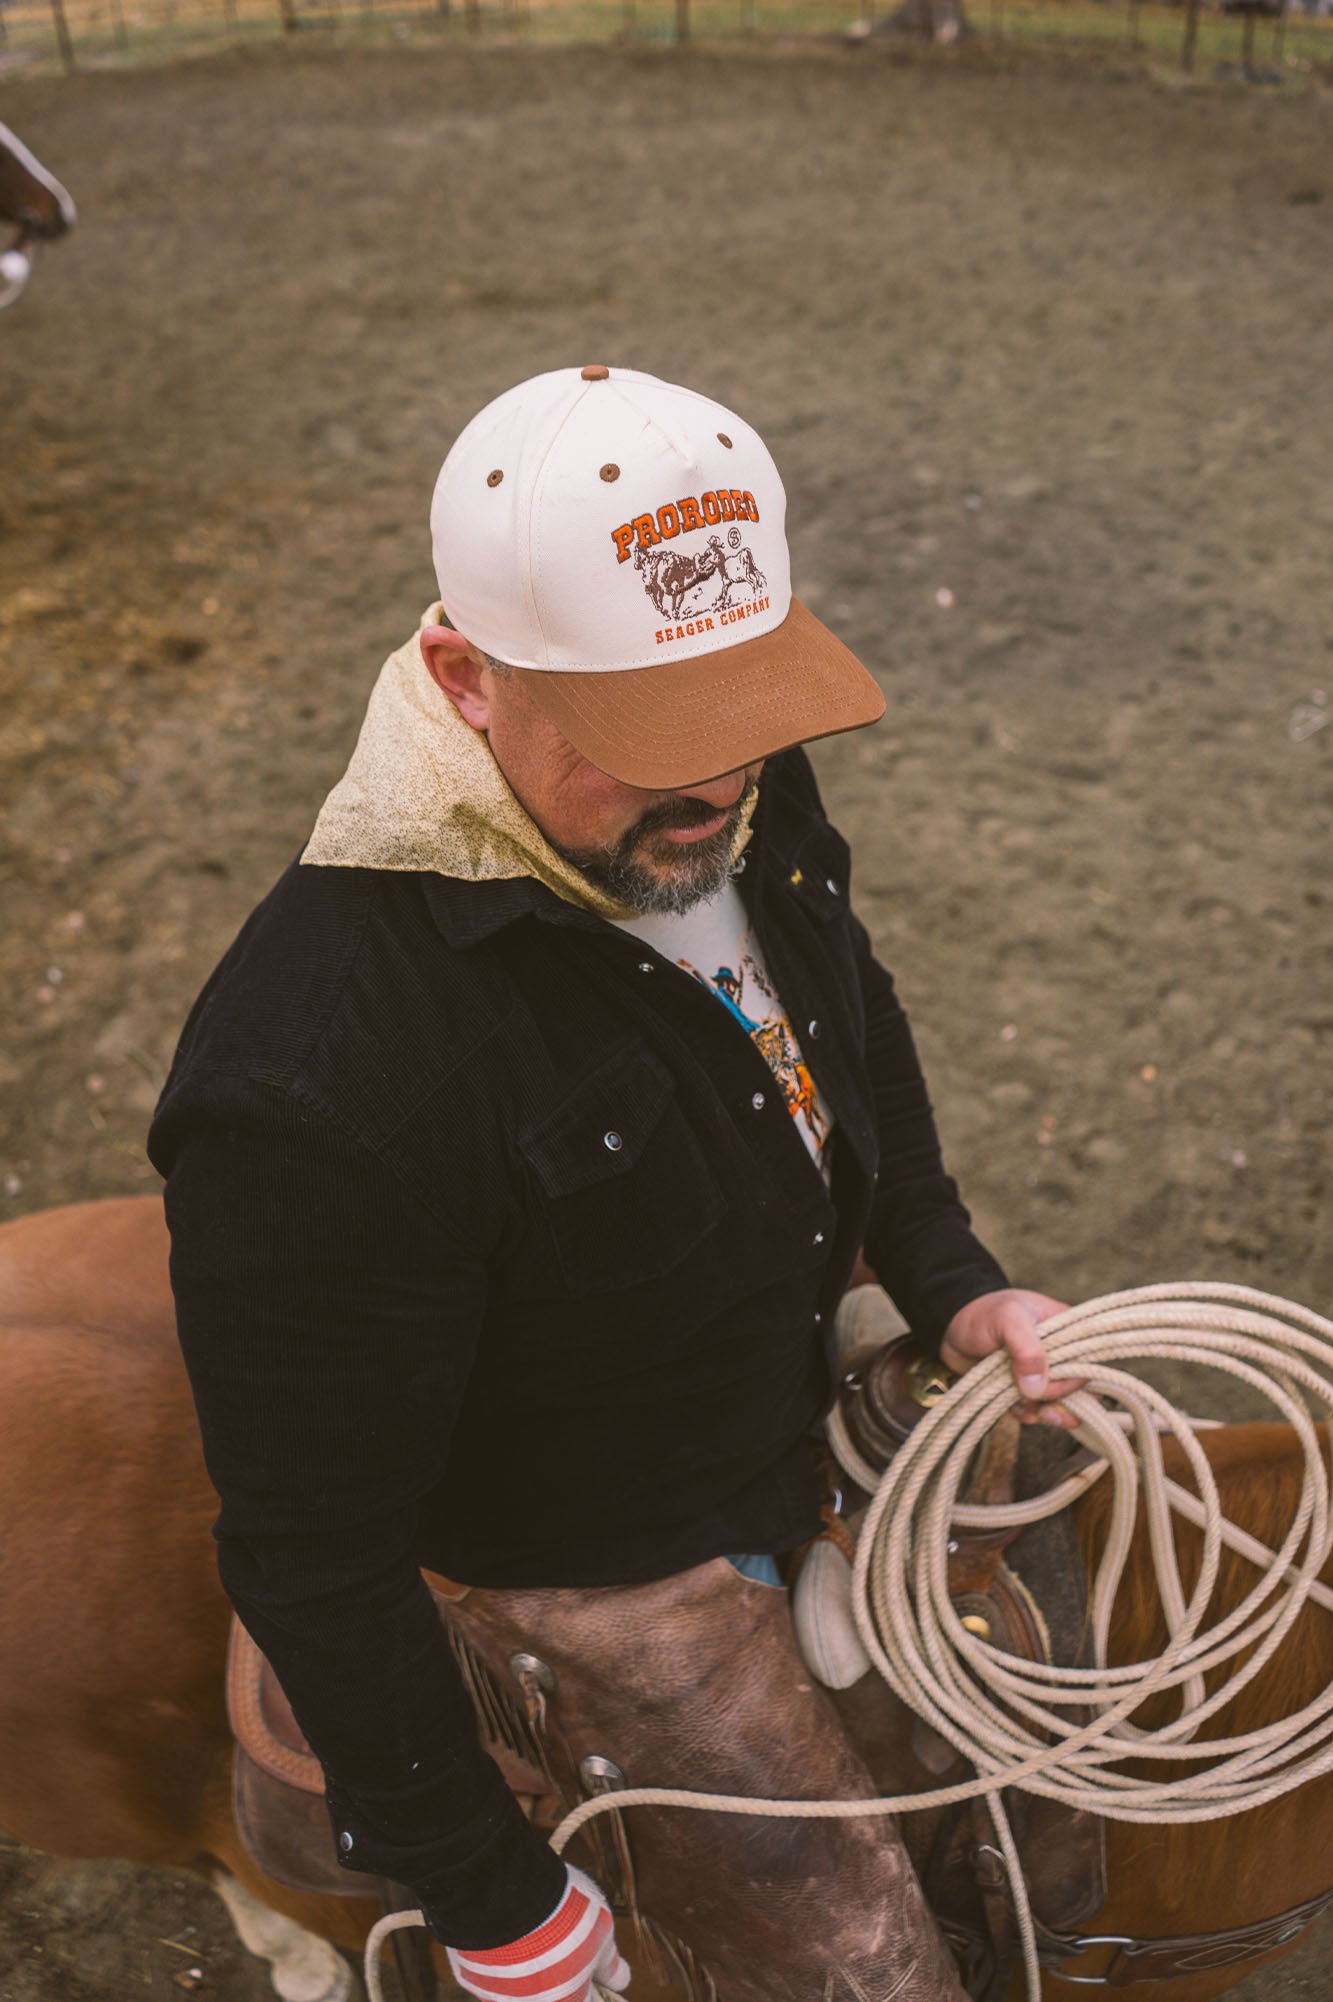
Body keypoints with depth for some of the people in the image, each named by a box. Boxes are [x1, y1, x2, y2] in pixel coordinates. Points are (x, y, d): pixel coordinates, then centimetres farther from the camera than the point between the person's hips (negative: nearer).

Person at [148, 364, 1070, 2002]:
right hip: (597, 1589, -6)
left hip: (800, 1421, 7)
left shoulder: (736, 798, -17)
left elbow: (853, 1011, 6)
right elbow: (313, 1559, -29)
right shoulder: (316, 1083, -41)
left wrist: (950, 1279, -5)